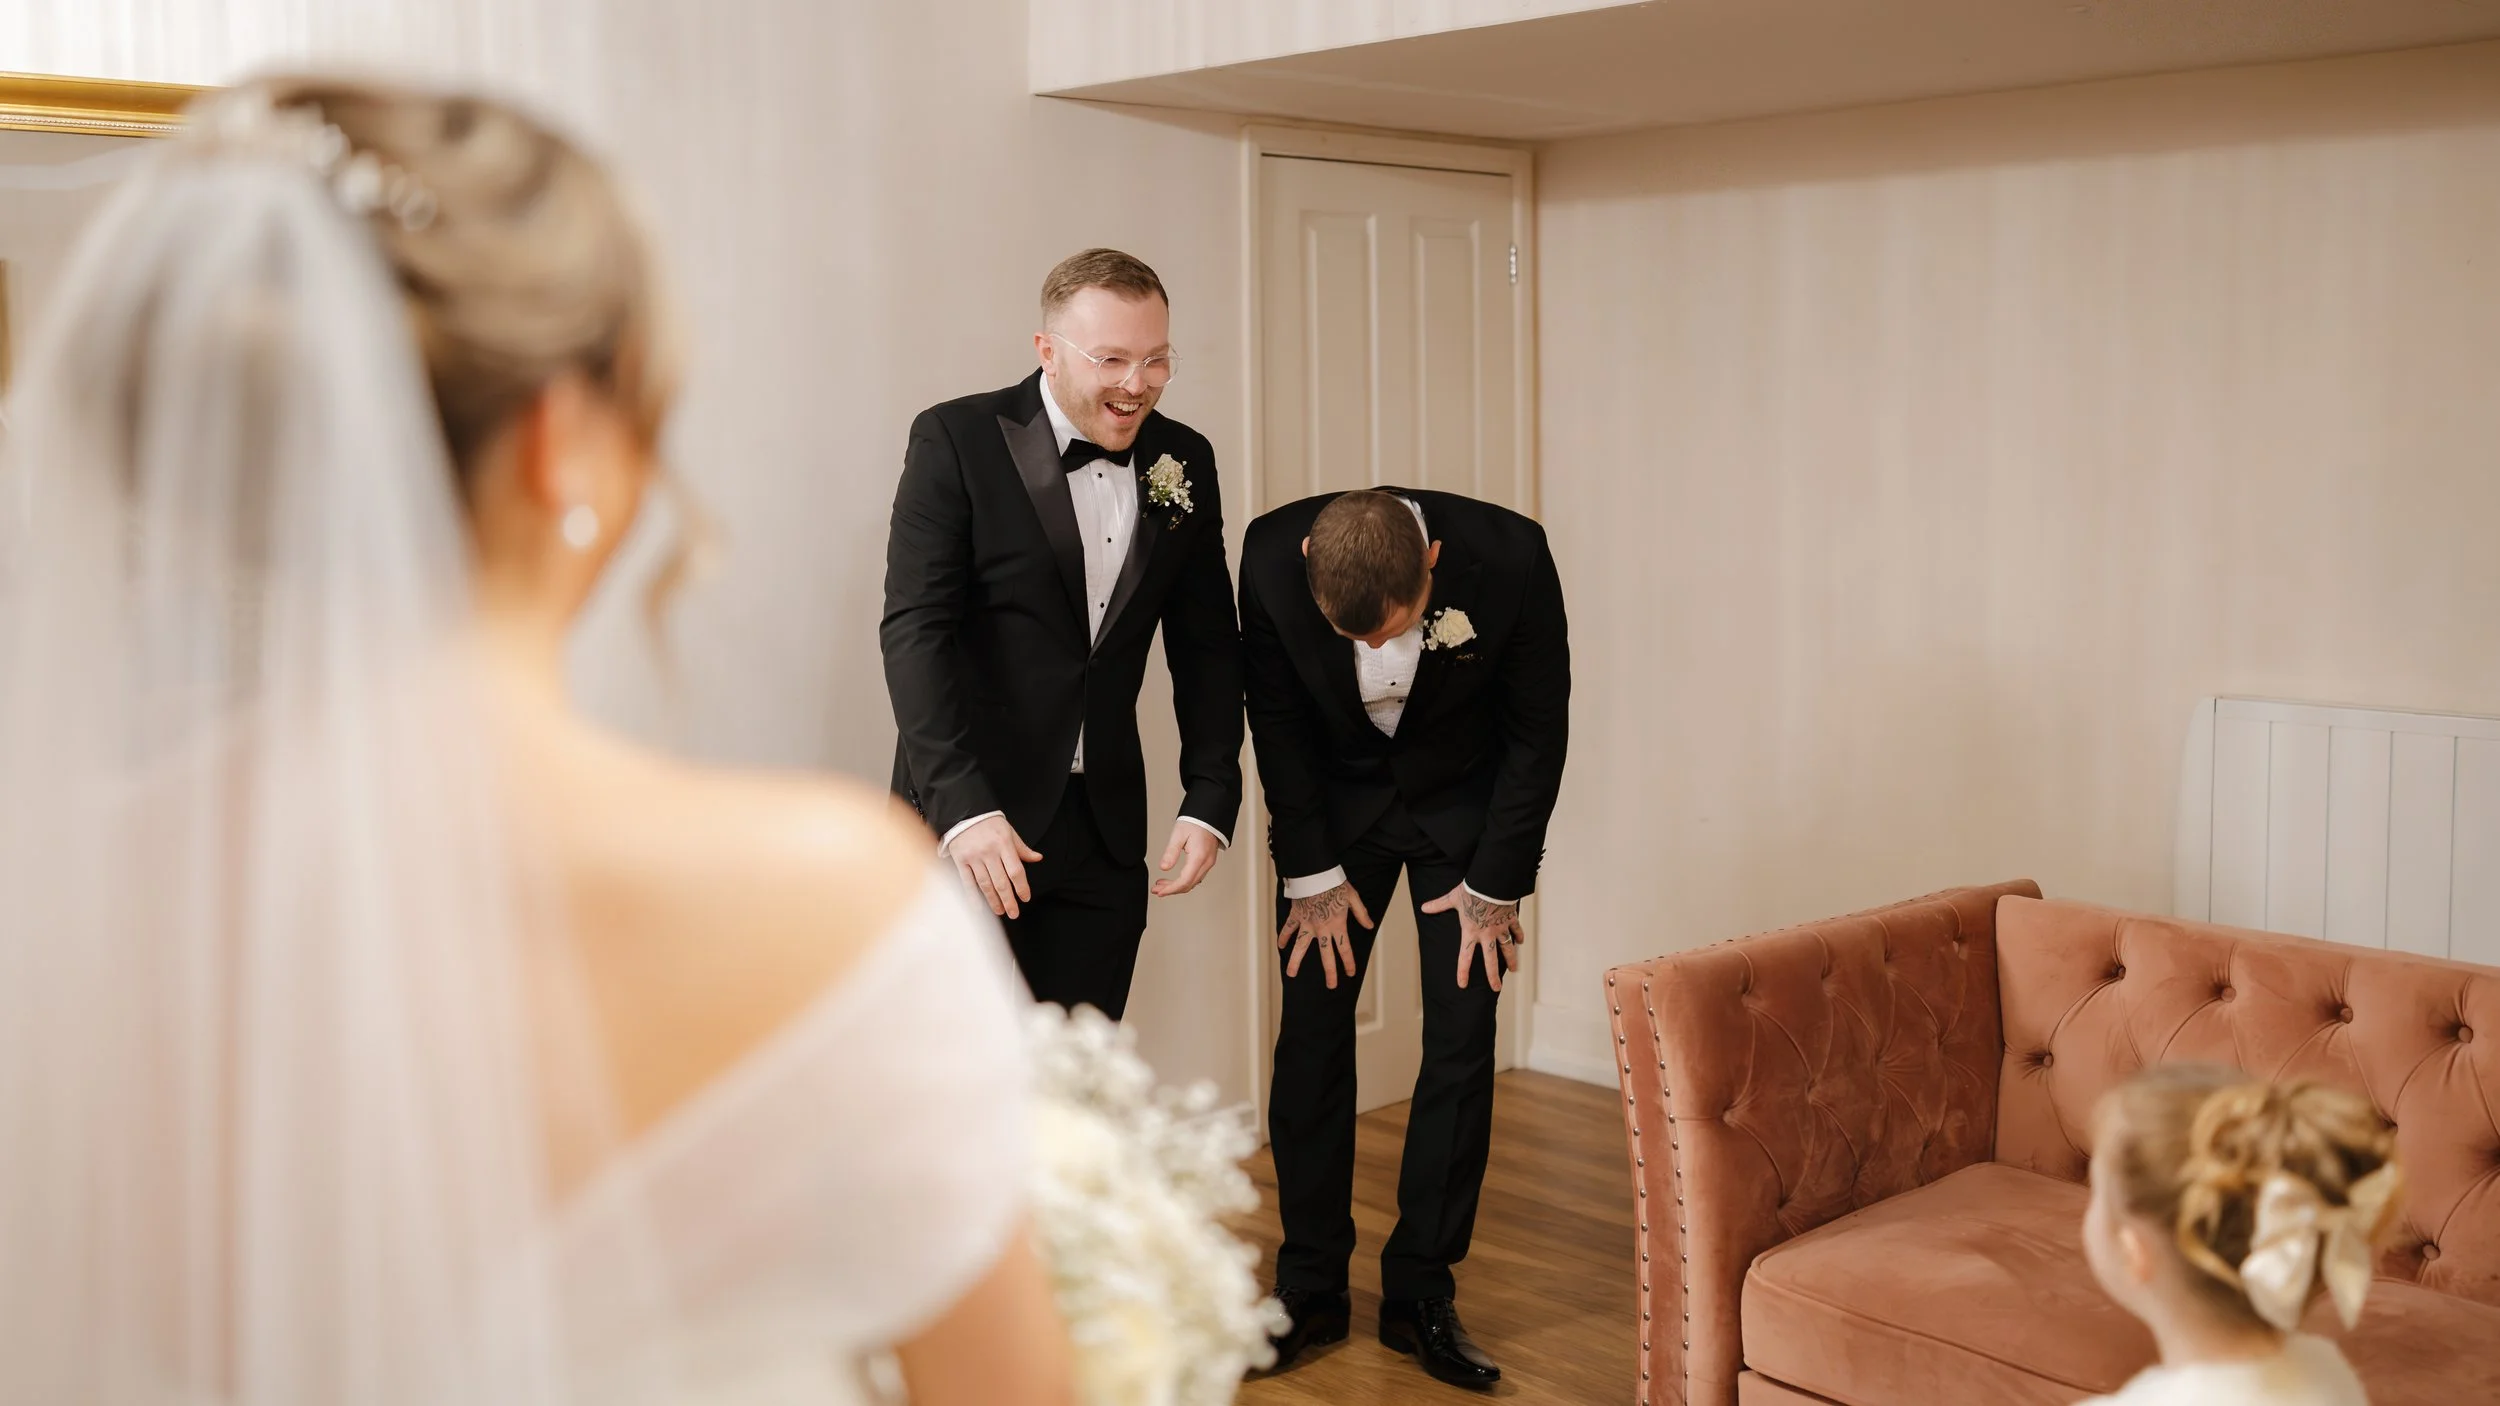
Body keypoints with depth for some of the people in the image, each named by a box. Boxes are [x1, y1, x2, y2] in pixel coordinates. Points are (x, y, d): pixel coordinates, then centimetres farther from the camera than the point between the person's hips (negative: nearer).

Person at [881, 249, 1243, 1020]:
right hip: (966, 817, -4)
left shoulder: (1184, 461, 7)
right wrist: (963, 807, -23)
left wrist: (1210, 801, 3)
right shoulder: (956, 441, -7)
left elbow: (1205, 642, 13)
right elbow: (914, 629, -13)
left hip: (1104, 833, 4)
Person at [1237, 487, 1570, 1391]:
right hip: (1333, 796, 1)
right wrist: (1312, 873, -9)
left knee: (1462, 1039, -5)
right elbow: (1277, 720, -11)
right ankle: (1311, 1286, 11)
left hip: (1464, 800, -1)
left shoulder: (1509, 557, -30)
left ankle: (1420, 1293, 7)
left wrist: (1495, 885, -11)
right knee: (1312, 1030, -2)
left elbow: (1538, 729, -15)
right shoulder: (1272, 554, -27)